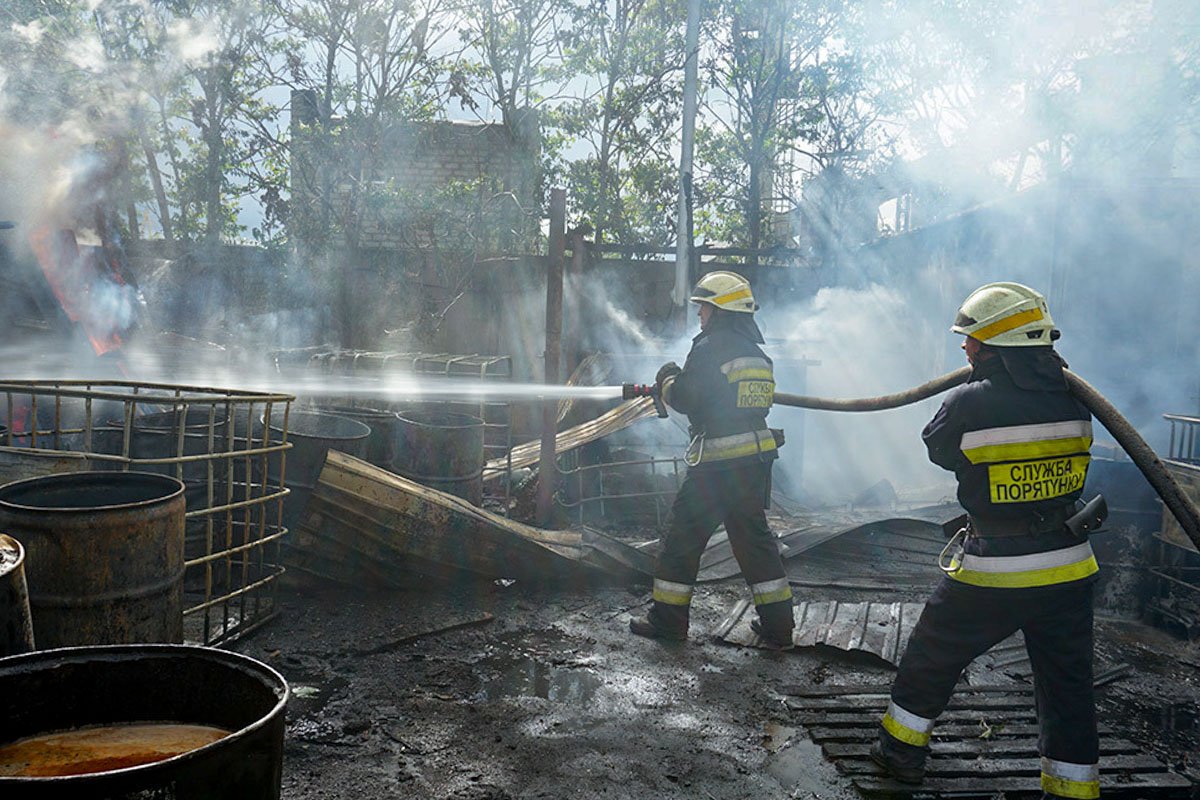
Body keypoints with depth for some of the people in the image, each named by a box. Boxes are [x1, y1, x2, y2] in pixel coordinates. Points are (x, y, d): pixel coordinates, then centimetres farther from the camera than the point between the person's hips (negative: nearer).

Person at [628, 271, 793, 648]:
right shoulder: (757, 353, 14)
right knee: (754, 537, 15)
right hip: (757, 458, 8)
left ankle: (668, 618, 14)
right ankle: (777, 626, 17)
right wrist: (680, 382, 20)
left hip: (716, 463, -7)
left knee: (683, 536, 5)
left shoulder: (710, 348, -12)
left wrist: (667, 380, 8)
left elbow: (684, 398, -13)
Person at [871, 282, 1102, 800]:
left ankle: (902, 750, 33)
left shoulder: (969, 403, -19)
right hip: (1068, 570, 4)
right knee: (1067, 684, 16)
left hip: (992, 573, -3)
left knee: (931, 658, 18)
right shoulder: (1071, 398, -5)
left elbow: (938, 449, 0)